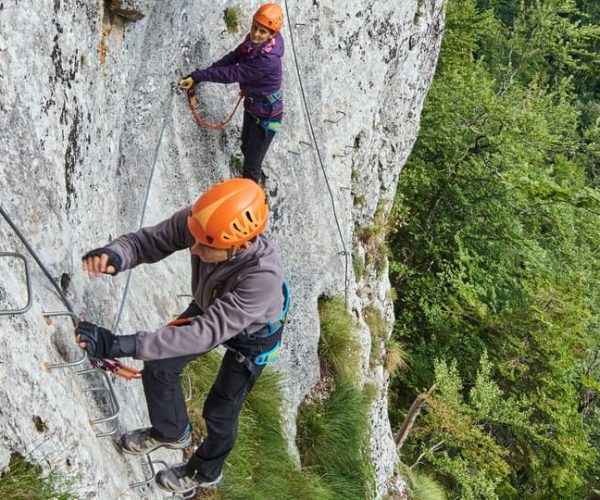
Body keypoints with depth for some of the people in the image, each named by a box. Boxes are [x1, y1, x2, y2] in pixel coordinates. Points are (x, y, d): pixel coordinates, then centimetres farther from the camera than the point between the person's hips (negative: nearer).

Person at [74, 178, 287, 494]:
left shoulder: (263, 275, -49)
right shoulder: (197, 222, -35)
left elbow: (206, 333, -48)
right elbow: (147, 241, -26)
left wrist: (119, 345, -53)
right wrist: (114, 256, -52)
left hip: (252, 335, -5)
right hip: (209, 309, 5)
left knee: (220, 411, 13)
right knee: (158, 368, 12)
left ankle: (205, 472, 47)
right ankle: (172, 432, 44)